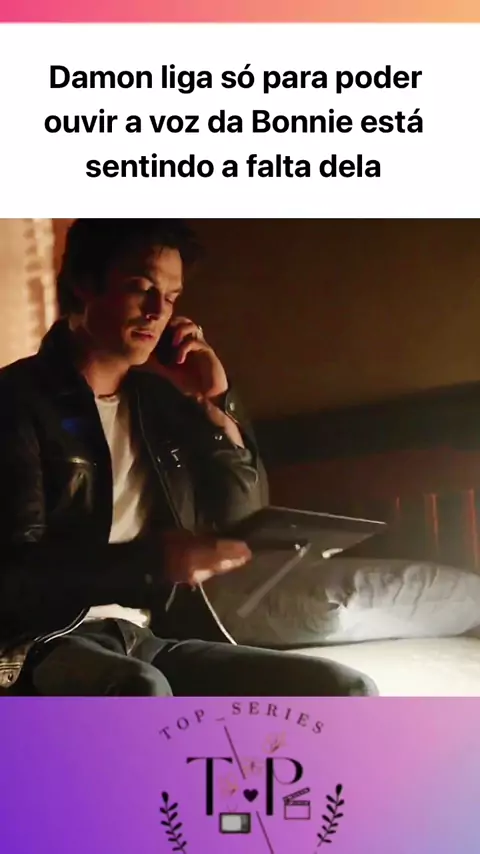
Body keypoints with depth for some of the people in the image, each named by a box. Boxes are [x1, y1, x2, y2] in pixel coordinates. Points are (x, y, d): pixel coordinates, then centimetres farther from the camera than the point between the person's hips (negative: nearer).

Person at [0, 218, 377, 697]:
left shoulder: (159, 401, 14)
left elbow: (248, 525, 12)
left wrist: (216, 404, 2)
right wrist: (153, 560, -29)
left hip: (157, 638, 6)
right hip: (50, 644, -5)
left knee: (346, 694, -11)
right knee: (141, 695, -40)